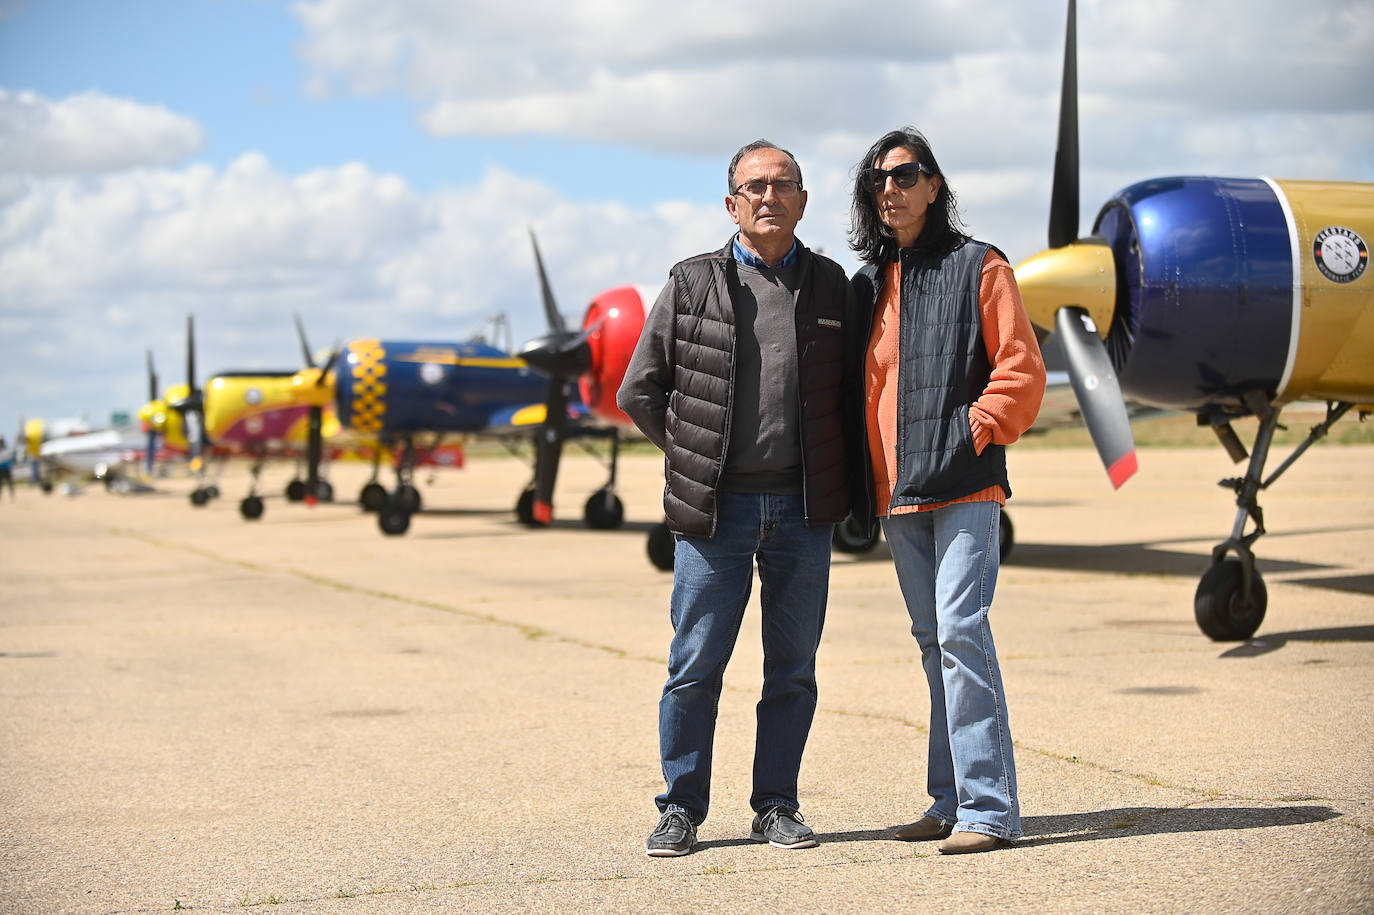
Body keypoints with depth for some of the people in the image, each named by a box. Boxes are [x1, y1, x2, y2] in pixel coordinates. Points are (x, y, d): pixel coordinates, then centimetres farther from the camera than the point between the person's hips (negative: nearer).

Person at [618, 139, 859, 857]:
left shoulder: (831, 288, 9)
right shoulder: (690, 286, 3)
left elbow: (854, 393, 17)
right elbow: (639, 393, 8)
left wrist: (829, 473, 8)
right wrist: (694, 458, 7)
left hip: (802, 509, 2)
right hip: (714, 509, -2)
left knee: (794, 667, 6)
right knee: (695, 665, -1)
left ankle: (776, 806, 17)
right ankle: (681, 809, 11)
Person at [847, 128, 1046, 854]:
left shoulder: (977, 268, 0)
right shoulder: (868, 286, 17)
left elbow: (1020, 372, -4)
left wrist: (970, 436, -13)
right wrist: (863, 482, 12)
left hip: (963, 487, -7)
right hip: (897, 494, 7)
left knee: (961, 631, -15)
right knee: (933, 641, 10)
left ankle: (988, 807, -13)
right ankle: (953, 800, 16)